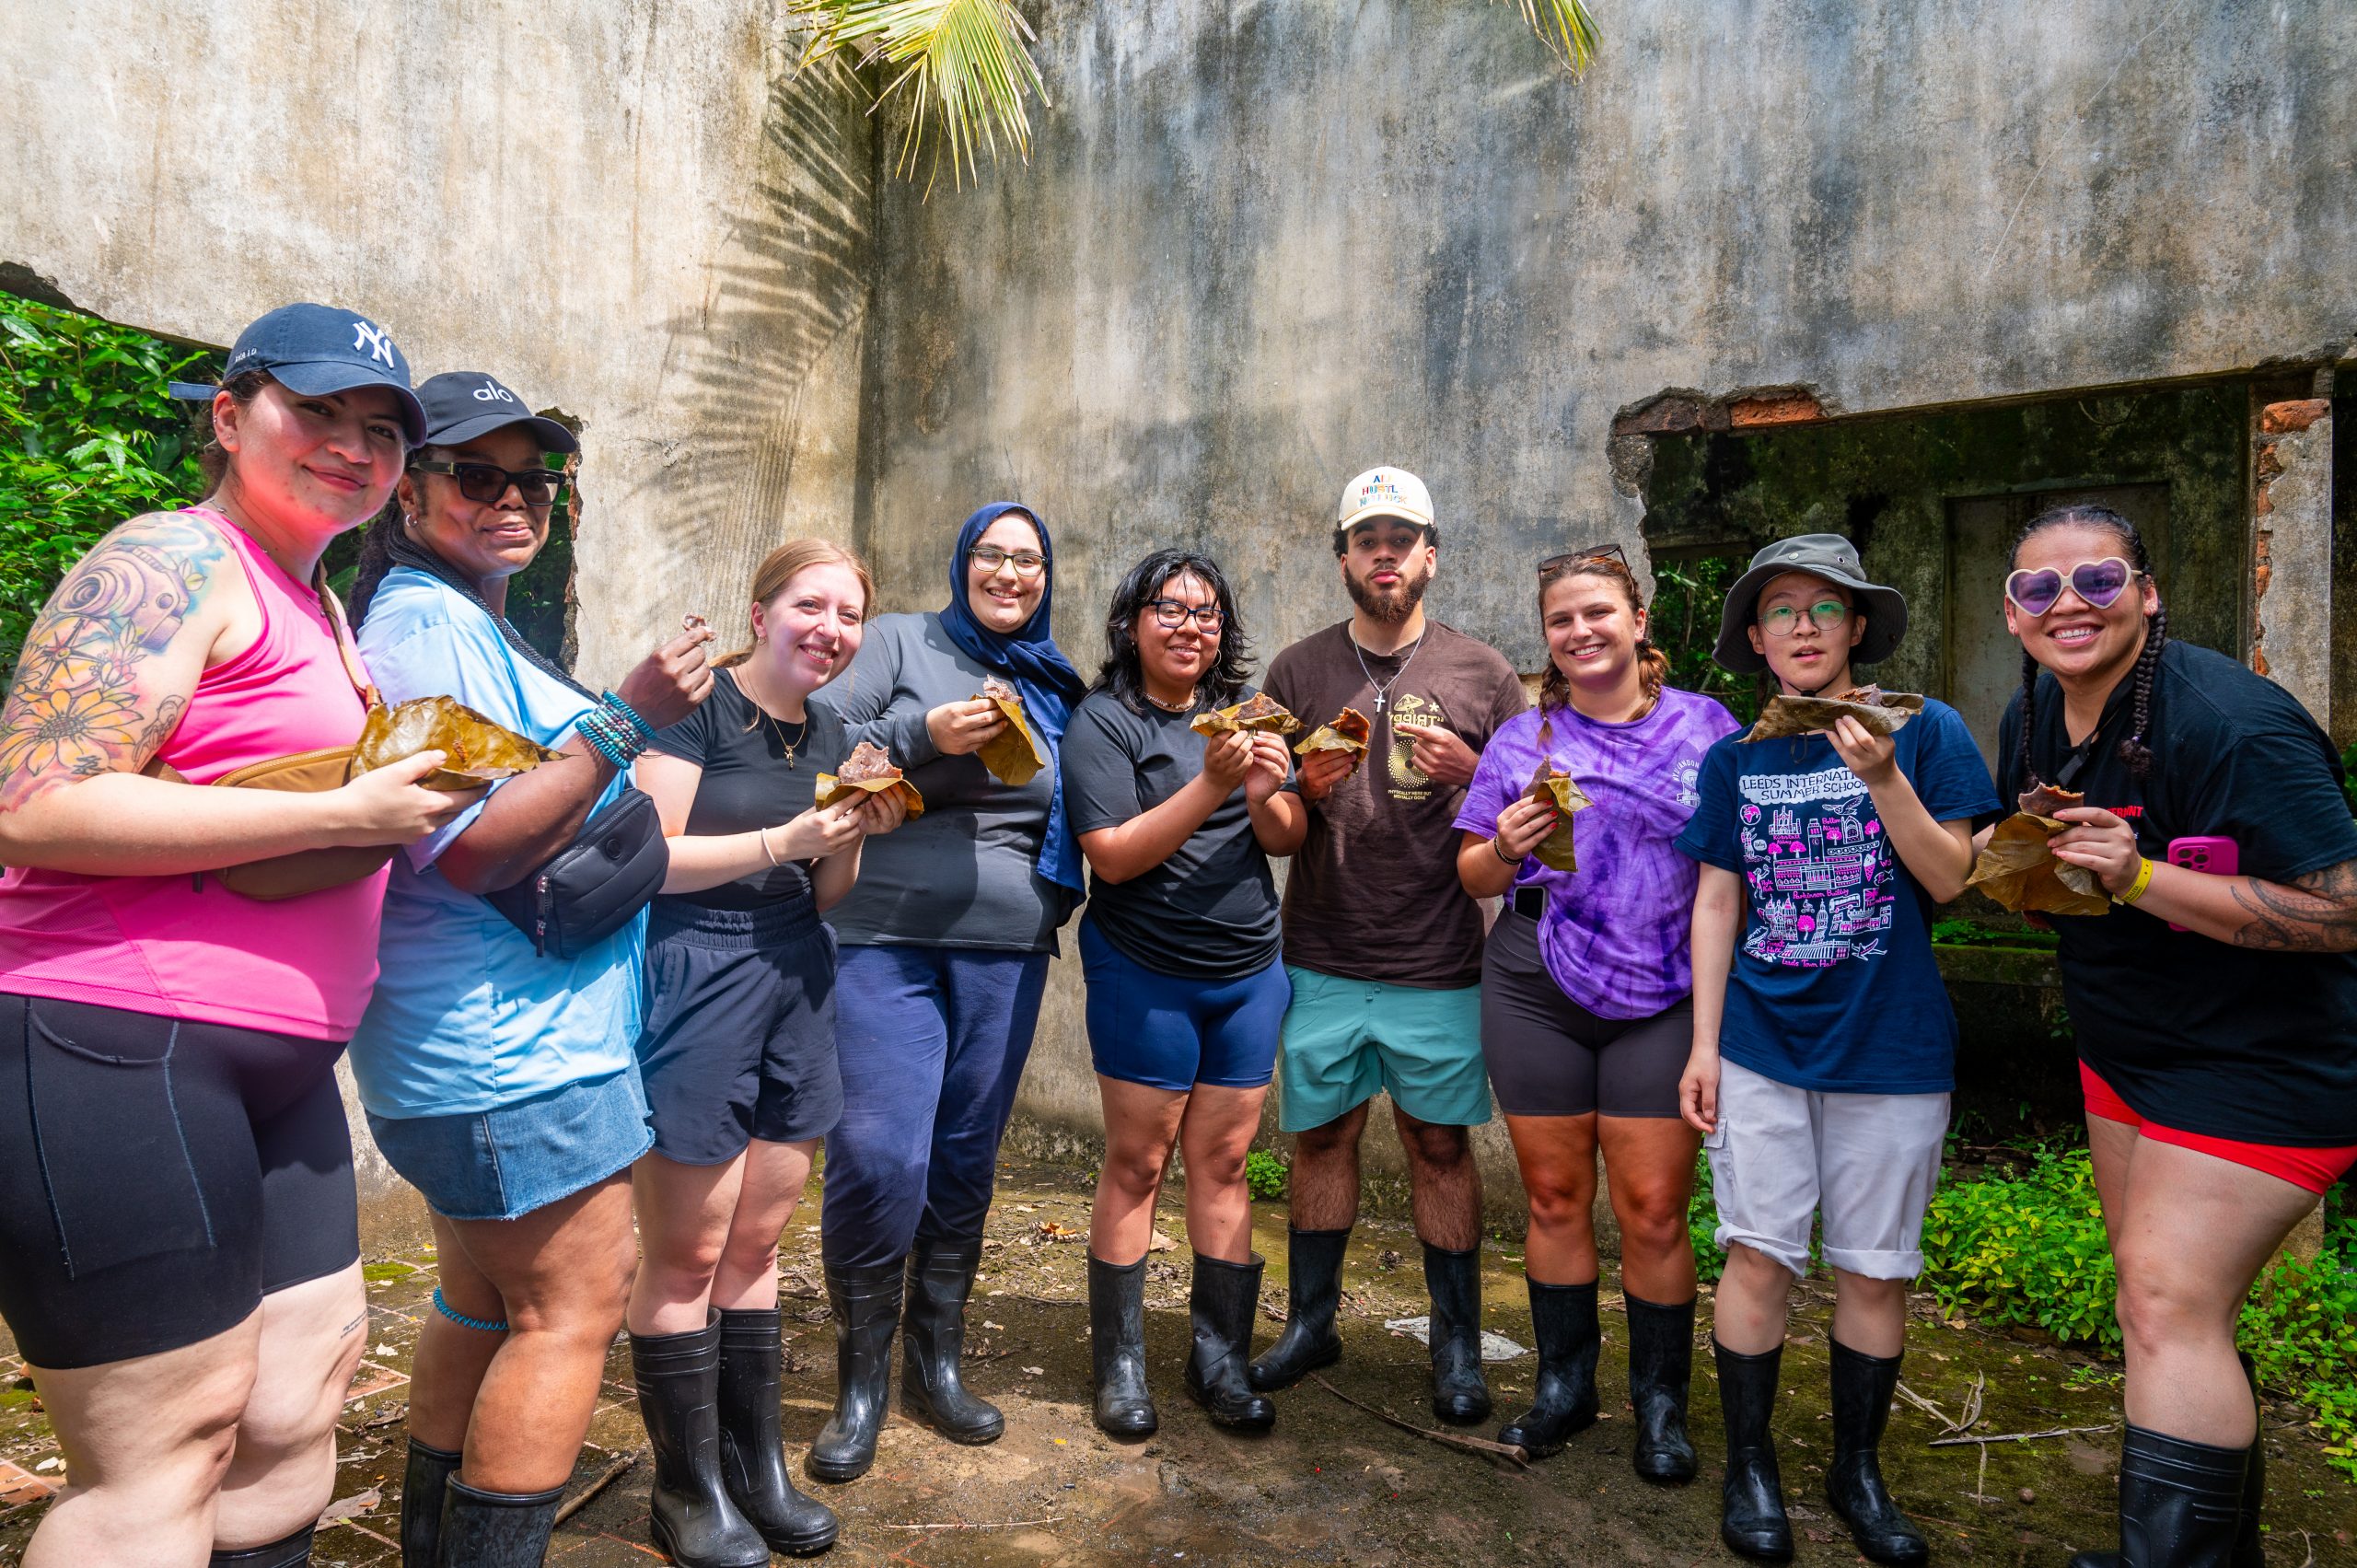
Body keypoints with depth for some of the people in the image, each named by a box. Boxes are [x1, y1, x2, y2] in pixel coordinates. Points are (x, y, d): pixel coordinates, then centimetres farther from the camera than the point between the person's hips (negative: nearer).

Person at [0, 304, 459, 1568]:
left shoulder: (318, 606, 19)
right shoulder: (174, 561, -9)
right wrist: (345, 812, -18)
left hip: (274, 1065, 9)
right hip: (115, 1041, -9)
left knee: (297, 1410, 14)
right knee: (166, 1446, -1)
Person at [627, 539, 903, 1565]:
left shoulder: (828, 735, 12)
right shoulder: (699, 706, -9)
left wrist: (855, 837, -3)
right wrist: (786, 838, -20)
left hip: (791, 983, 7)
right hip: (693, 981, -7)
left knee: (757, 1243, 14)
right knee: (689, 1250, 2)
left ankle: (757, 1466, 27)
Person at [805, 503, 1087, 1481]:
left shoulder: (1055, 688, 14)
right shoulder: (898, 644, 3)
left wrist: (1057, 903, 6)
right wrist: (922, 734, -18)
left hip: (1007, 951, 4)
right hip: (886, 940, -4)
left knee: (968, 1156, 10)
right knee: (878, 1154, -10)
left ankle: (938, 1363, 28)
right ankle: (862, 1380, 12)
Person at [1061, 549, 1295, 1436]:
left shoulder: (1240, 714, 9)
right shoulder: (1102, 722, -6)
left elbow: (1282, 841, 6)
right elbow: (1113, 856, -16)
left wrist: (1265, 794, -16)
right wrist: (1212, 785, -25)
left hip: (1249, 972, 5)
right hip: (1144, 972, -4)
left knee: (1224, 1163, 9)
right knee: (1137, 1163, 3)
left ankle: (1220, 1359, 21)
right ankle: (1118, 1363, 19)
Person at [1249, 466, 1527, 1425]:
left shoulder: (1481, 674, 2)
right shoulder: (1298, 672, 4)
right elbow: (1277, 836, 3)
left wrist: (1471, 775, -15)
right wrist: (1304, 793, -19)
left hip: (1438, 967, -1)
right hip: (1322, 961, 1)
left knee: (1439, 1143, 7)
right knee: (1320, 1135, 11)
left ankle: (1457, 1345, 24)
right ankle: (1310, 1321, 29)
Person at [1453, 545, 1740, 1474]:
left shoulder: (1706, 727, 6)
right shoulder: (1521, 741, 8)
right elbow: (1473, 876, 9)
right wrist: (1506, 847, -12)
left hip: (1662, 1000, -1)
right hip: (1536, 994, 1)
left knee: (1654, 1209, 1)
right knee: (1555, 1196, 9)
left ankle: (1661, 1403, 22)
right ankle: (1564, 1386, 28)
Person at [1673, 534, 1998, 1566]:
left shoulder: (1924, 729, -2)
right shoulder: (1735, 757, 3)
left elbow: (1949, 880, -8)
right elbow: (1716, 904, 5)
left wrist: (1881, 774, -22)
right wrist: (1703, 1043, 3)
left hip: (1890, 1048, -1)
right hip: (1762, 1043, 1)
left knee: (1873, 1268, 10)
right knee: (1757, 1252, 3)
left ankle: (1856, 1469, 30)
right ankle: (1749, 1464, 22)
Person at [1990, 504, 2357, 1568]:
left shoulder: (2231, 725, -25)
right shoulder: (2034, 715, 0)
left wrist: (2140, 878, -33)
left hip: (2259, 1059, -8)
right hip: (2125, 1043, 8)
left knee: (2168, 1306, -9)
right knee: (2160, 1302, 17)